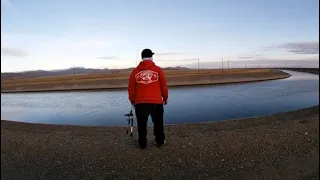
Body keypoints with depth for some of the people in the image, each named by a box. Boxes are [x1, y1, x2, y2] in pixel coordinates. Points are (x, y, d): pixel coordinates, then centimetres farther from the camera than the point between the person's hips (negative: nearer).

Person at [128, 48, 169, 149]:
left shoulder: (135, 71, 1)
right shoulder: (158, 70, -2)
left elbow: (131, 88, 4)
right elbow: (164, 86, 1)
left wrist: (132, 100, 18)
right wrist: (165, 98, 14)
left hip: (140, 103, 1)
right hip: (156, 102, 0)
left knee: (141, 124, 14)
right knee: (158, 123, 17)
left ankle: (142, 143, 25)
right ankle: (160, 141, 30)